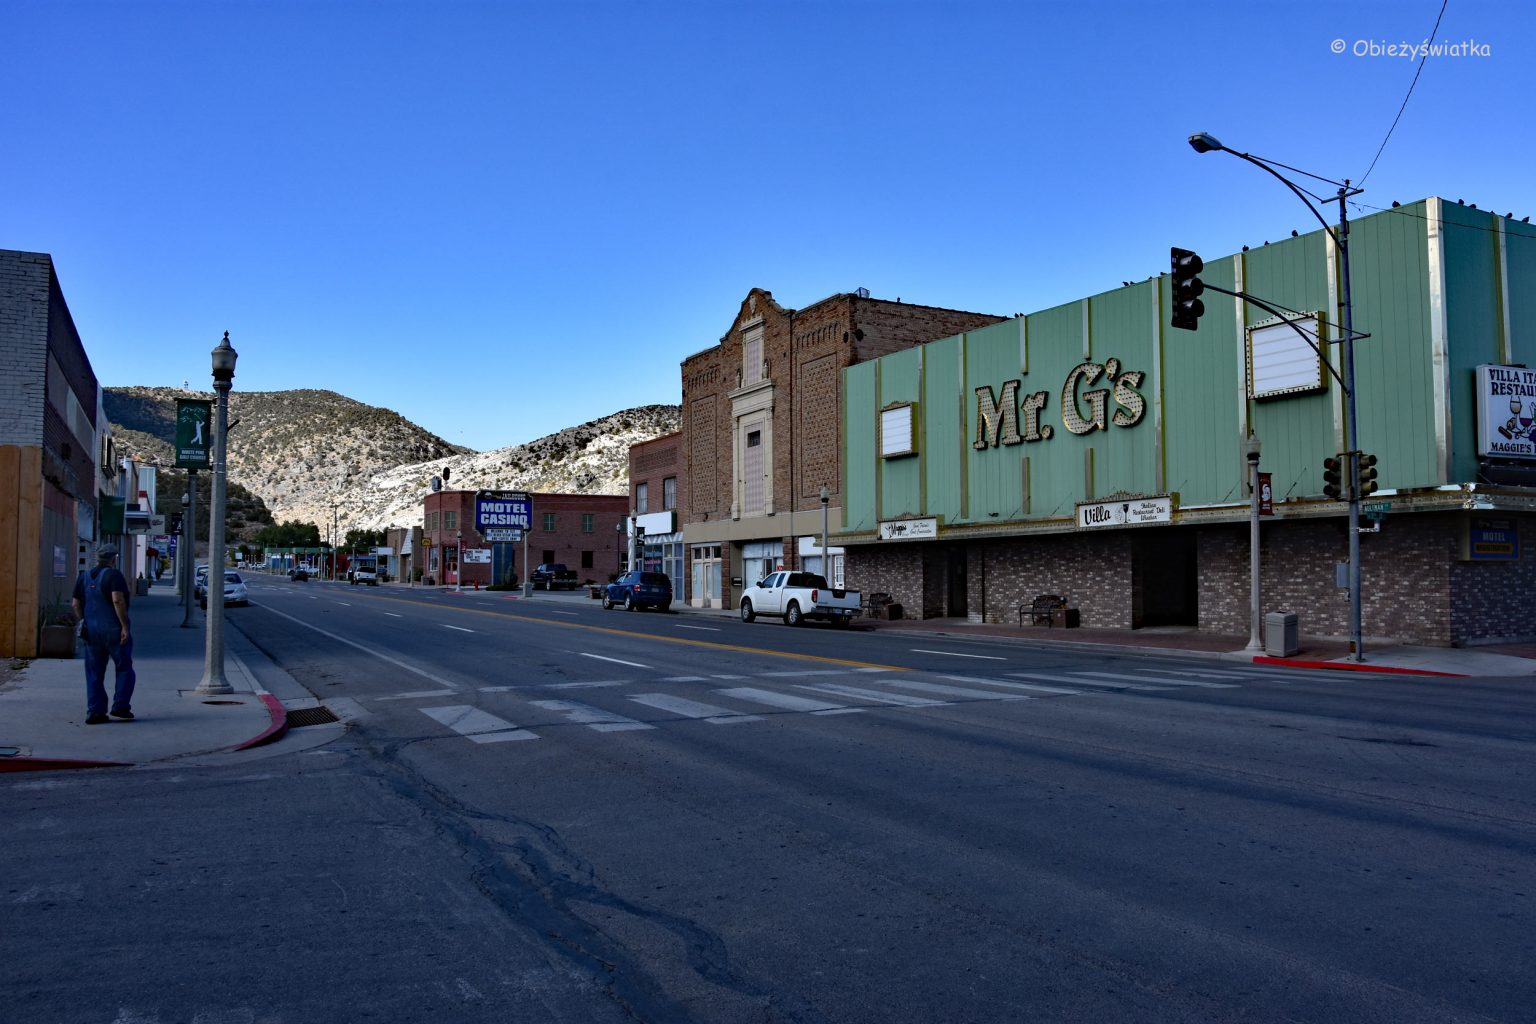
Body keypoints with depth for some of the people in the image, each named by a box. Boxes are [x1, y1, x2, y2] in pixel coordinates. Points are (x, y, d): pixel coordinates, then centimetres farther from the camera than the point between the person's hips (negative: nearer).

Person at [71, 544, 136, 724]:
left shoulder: (84, 577, 11)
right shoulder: (113, 575, -10)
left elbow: (76, 604, 11)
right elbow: (118, 600, -21)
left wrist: (85, 621, 21)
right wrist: (125, 626, -19)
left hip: (92, 632, 6)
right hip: (113, 630, -6)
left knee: (94, 673, 9)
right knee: (124, 669, 8)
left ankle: (95, 712, 7)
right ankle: (120, 706, 3)